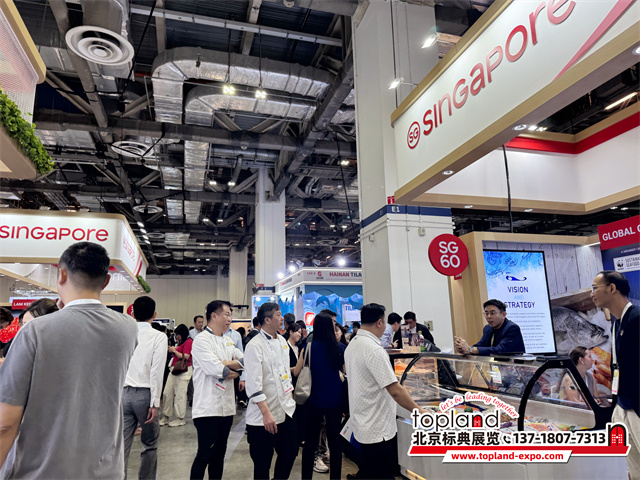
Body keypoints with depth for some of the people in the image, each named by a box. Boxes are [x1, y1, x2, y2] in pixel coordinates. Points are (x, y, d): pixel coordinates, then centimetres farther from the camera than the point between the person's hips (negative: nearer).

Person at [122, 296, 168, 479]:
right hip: (145, 395, -3)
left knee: (121, 445, 8)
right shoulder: (159, 337, -8)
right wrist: (155, 402, -9)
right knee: (150, 444, 14)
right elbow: (156, 372, -12)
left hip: (124, 393, 3)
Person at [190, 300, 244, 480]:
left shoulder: (228, 341, 15)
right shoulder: (201, 340, -10)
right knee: (205, 455, -1)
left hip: (226, 407, 7)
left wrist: (224, 363, -13)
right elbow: (216, 371, -20)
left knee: (219, 453, 15)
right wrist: (234, 372, -2)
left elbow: (244, 361, 3)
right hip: (208, 409, -7)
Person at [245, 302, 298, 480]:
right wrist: (266, 414, -24)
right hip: (264, 417, -7)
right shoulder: (255, 346, -15)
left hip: (286, 411, 7)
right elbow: (254, 384, -20)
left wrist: (291, 399, 16)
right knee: (262, 464, 6)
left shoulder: (282, 341, 9)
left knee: (290, 452, 16)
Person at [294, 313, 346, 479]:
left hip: (314, 400, -1)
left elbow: (296, 372, -4)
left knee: (310, 442, 11)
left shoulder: (310, 346, -11)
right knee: (335, 441, 14)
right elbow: (346, 370, 6)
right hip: (335, 400, 2)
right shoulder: (340, 347, -6)